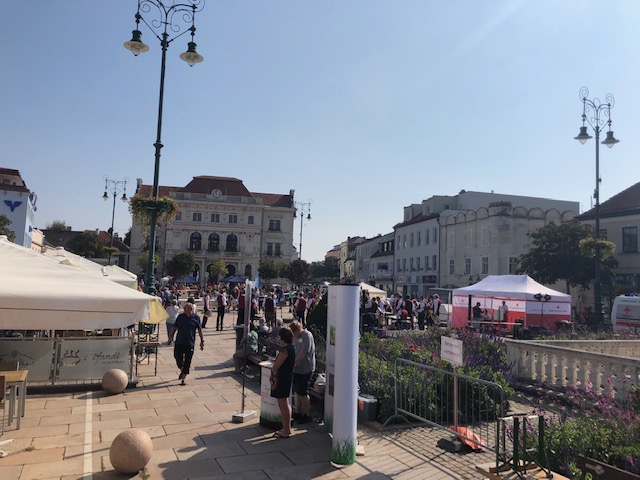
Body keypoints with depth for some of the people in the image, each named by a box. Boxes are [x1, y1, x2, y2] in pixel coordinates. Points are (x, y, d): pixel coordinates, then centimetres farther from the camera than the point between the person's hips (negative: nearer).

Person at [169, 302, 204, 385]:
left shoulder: (196, 318, -2)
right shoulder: (180, 317, 3)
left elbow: (199, 330, 4)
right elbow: (175, 328, 10)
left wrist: (202, 341, 3)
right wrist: (171, 336, 0)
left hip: (190, 344, -2)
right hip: (179, 343, 2)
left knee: (187, 362, 0)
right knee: (178, 360, 10)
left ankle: (183, 379, 11)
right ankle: (182, 371, 42)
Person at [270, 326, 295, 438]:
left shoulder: (285, 350, -22)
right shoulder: (291, 348, 8)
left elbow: (276, 367, -19)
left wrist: (273, 375, 0)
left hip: (282, 378, -10)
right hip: (288, 377, 10)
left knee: (283, 405, -1)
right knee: (285, 404, 18)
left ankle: (285, 431, 7)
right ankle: (288, 428, 28)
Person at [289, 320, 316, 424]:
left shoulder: (307, 336, -17)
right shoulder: (296, 337, 10)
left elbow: (302, 353, -22)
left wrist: (293, 364, -21)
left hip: (305, 370, -8)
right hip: (296, 368, 8)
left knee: (303, 393, 0)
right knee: (296, 392, 15)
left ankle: (306, 415, 14)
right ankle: (298, 413, 27)